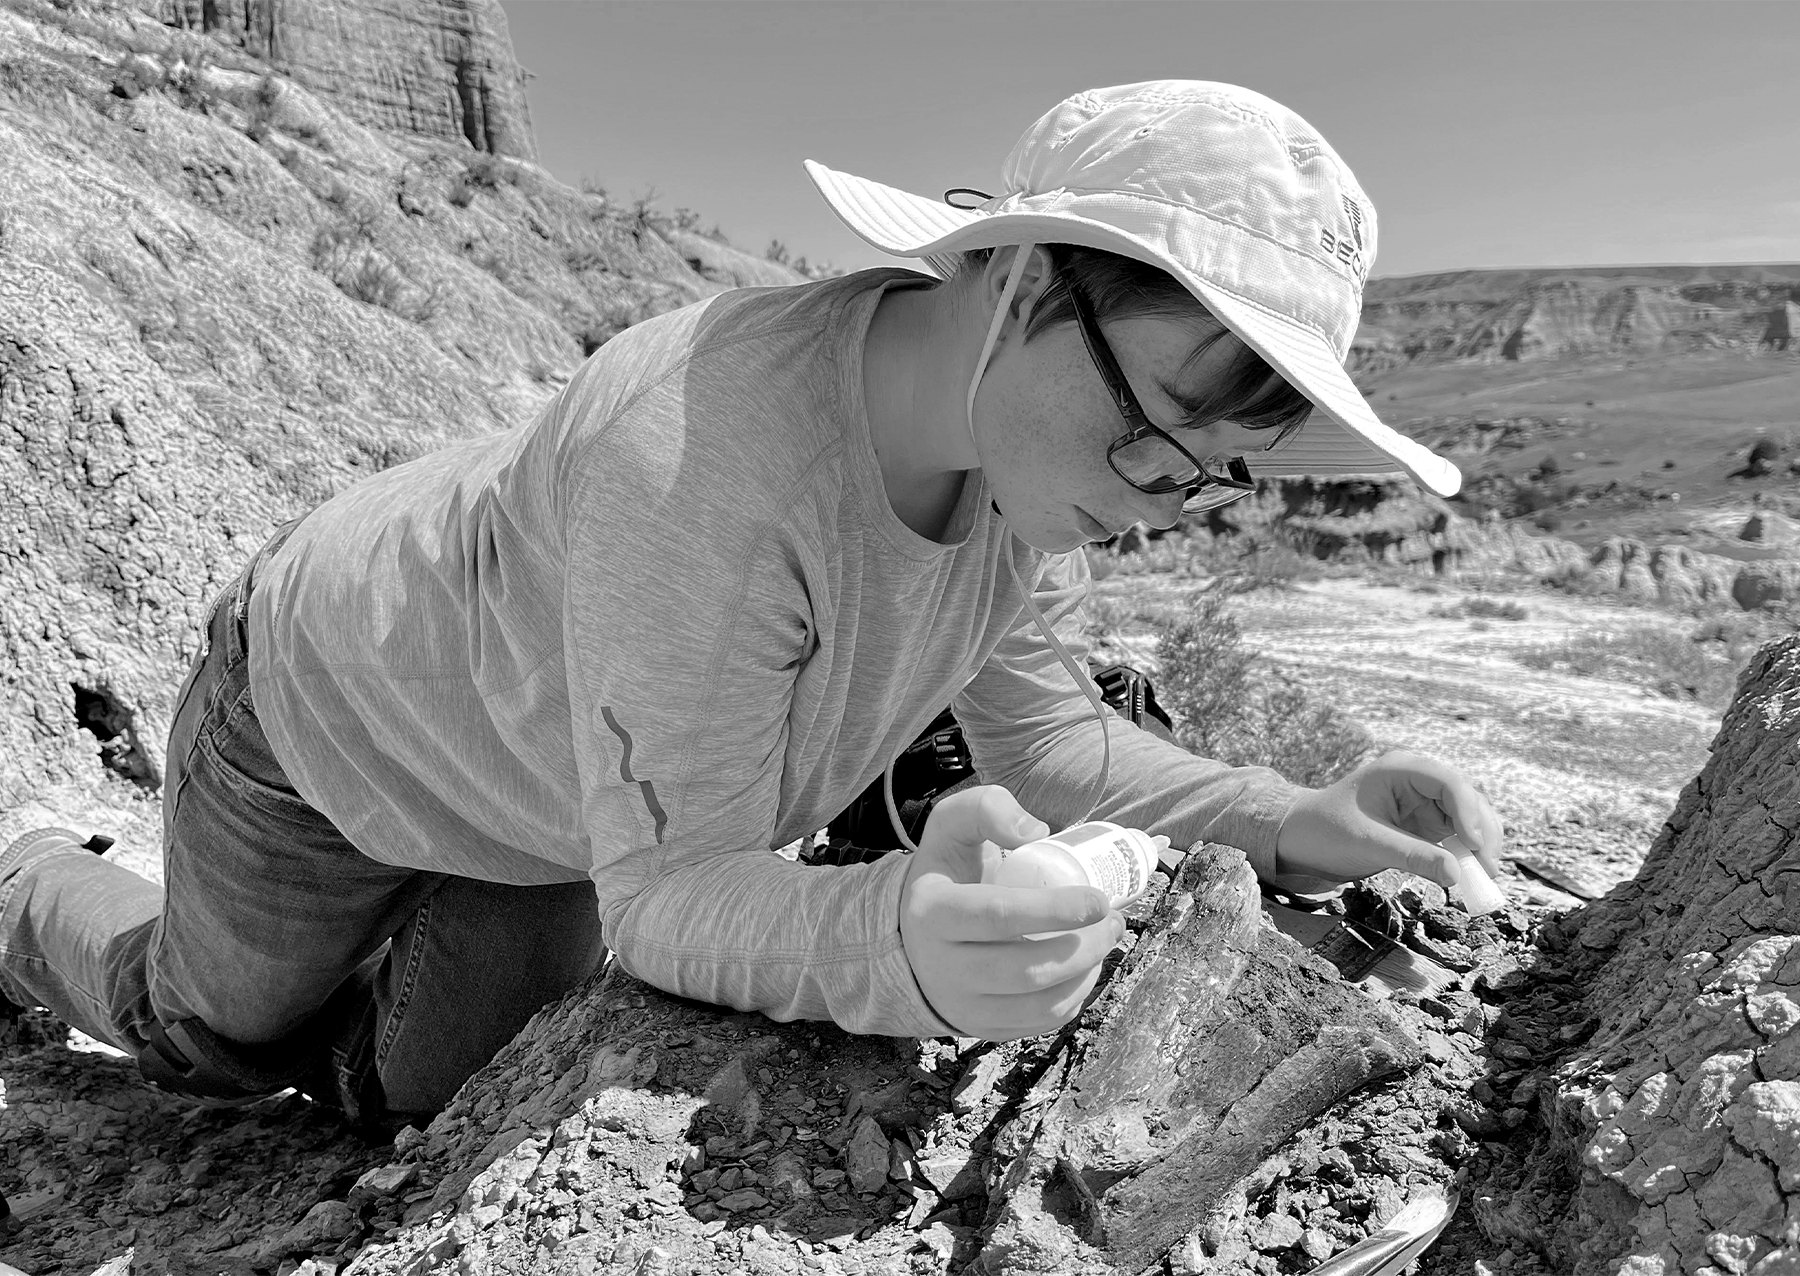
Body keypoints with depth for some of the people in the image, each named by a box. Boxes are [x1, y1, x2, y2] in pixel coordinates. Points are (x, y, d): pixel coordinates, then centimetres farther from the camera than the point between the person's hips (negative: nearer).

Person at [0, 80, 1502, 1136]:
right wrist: (899, 939, -58)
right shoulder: (699, 465, -44)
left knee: (421, 1084, 17)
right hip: (329, 715, -5)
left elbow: (1043, 737, -11)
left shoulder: (1034, 448, -21)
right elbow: (668, 889, -38)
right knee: (218, 1037, 22)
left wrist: (1291, 825, -24)